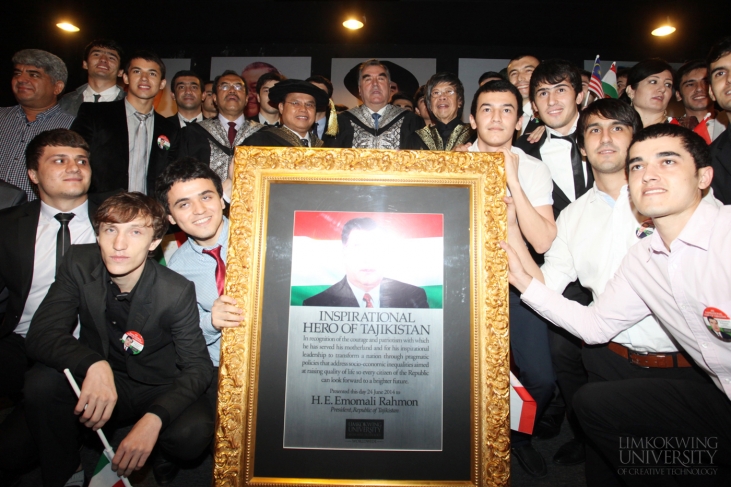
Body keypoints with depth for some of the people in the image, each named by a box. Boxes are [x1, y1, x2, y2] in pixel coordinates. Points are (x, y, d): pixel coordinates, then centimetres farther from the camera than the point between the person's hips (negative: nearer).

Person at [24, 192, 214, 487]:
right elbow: (40, 334, -16)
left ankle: (163, 459, 9)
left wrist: (154, 419, -36)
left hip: (159, 391, -2)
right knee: (42, 381, -25)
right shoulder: (79, 264, -13)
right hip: (98, 384, 3)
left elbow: (198, 366, -19)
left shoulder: (177, 291, -21)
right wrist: (93, 365, -38)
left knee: (193, 431, -31)